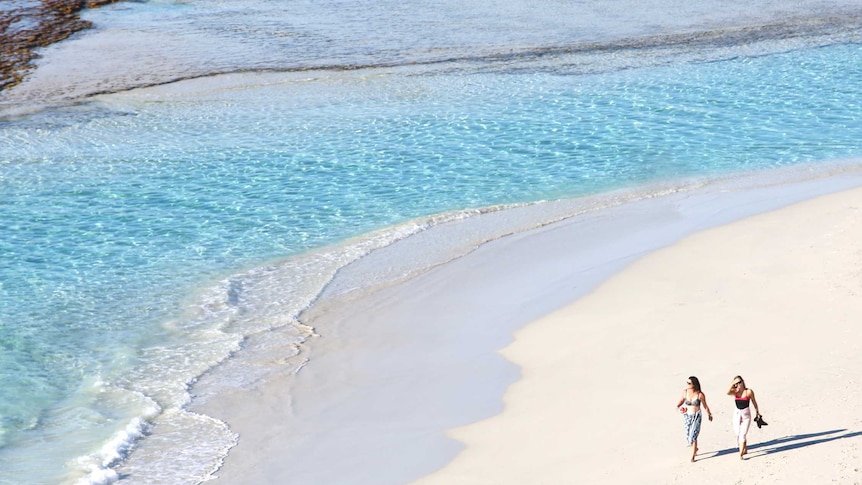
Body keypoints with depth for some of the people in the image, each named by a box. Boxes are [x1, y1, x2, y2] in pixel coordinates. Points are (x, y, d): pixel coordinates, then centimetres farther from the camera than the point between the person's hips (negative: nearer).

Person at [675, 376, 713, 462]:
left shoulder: (700, 395, -16)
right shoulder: (685, 392, -10)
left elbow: (705, 406, 0)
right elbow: (682, 400, 11)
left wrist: (709, 414, 14)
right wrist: (678, 406, -7)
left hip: (697, 417, -3)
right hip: (687, 416, 3)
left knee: (693, 436, -12)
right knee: (688, 436, 12)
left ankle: (693, 456, 7)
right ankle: (695, 448, 44)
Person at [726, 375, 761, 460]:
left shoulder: (749, 392, -7)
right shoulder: (735, 392, -2)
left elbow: (754, 402, 6)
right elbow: (728, 393, -23)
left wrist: (757, 412, 13)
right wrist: (732, 384, -19)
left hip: (746, 414, -3)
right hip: (737, 414, 3)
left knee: (743, 434, -11)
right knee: (738, 433, 11)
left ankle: (741, 454, -11)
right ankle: (745, 449, 33)